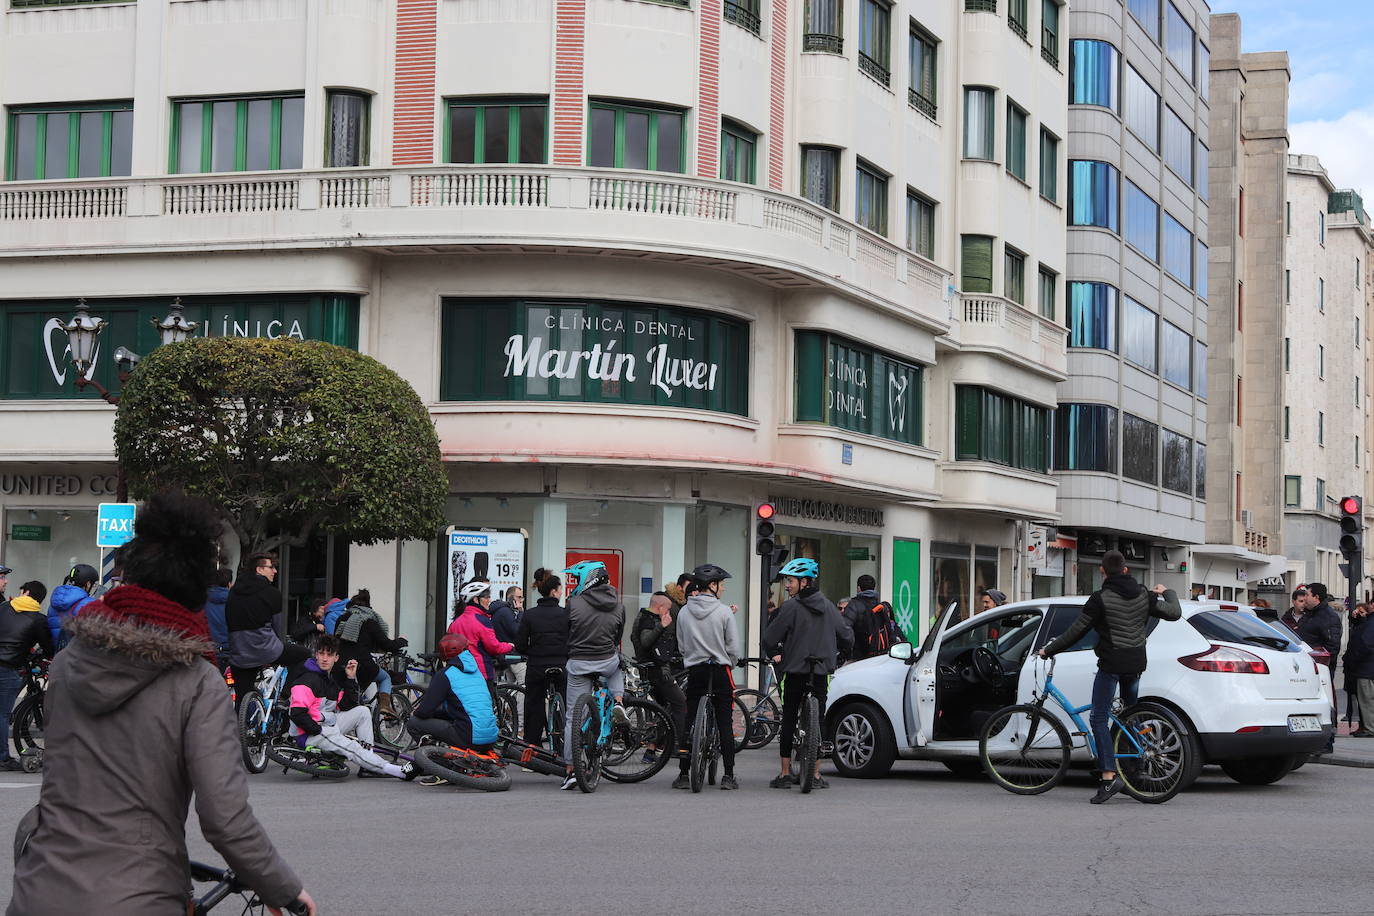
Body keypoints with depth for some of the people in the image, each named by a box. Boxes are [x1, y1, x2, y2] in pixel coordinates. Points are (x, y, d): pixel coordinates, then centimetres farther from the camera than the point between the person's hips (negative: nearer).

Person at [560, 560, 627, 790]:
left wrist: (564, 658, 17)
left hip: (578, 665, -3)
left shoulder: (574, 603, -10)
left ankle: (570, 771, 4)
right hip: (607, 662, 3)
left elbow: (563, 634, 0)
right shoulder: (618, 606, 1)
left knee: (573, 717, 5)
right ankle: (618, 702, 13)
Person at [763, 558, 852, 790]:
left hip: (795, 672, -4)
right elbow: (847, 637, 13)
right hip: (821, 674, 4)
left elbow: (770, 640, -9)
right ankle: (816, 775, 8)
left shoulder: (791, 607, -10)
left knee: (789, 721, 4)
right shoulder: (828, 607, 6)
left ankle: (785, 773, 5)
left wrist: (775, 654, 12)